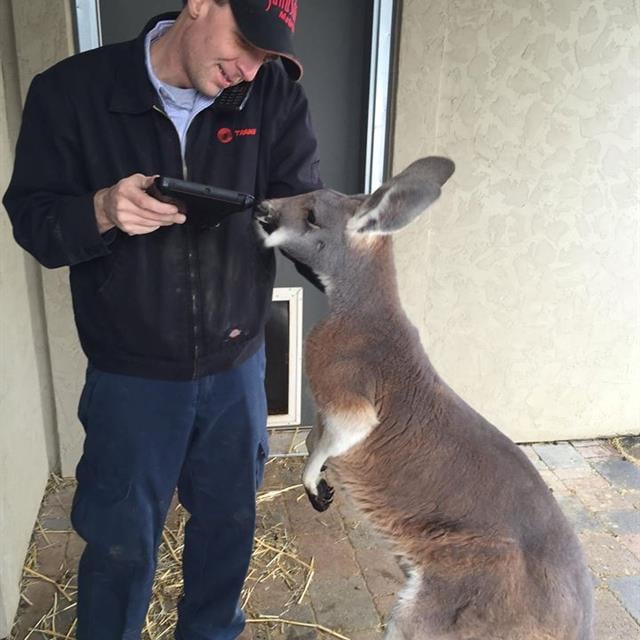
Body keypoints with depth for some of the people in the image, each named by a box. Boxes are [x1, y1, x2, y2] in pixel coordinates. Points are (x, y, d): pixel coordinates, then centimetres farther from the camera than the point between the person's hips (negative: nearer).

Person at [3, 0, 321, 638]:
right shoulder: (70, 91, -10)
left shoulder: (275, 95, -7)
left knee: (229, 525, 22)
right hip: (130, 376, -2)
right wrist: (102, 210, -28)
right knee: (120, 544, 15)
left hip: (236, 367, 3)